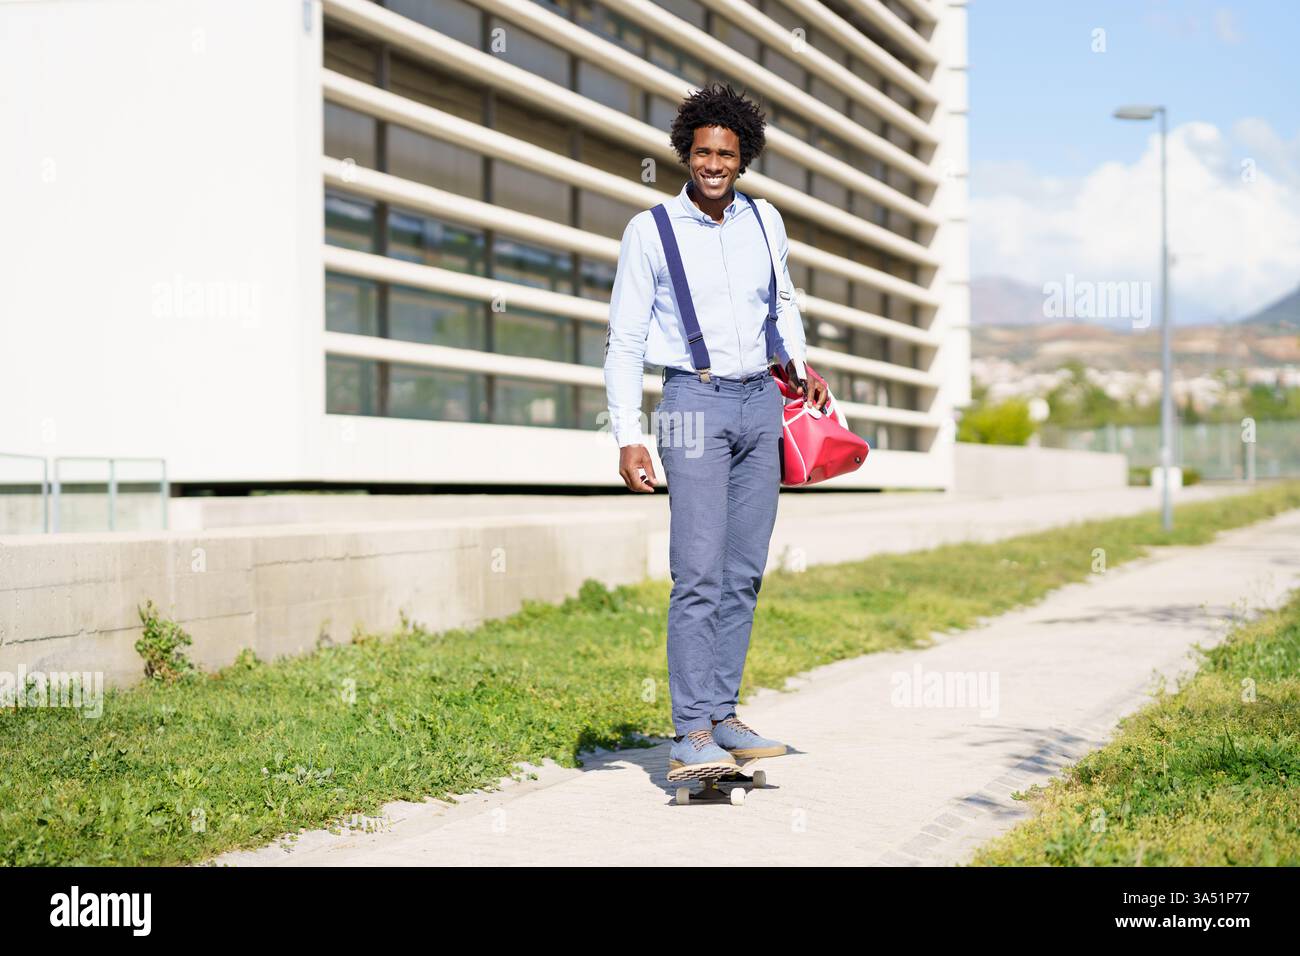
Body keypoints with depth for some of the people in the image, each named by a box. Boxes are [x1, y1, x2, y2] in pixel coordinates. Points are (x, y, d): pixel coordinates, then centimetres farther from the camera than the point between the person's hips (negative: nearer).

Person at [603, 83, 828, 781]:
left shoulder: (765, 223, 11)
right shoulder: (649, 231, -2)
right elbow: (624, 342, -2)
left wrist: (798, 366, 10)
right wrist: (628, 437, -9)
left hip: (760, 403, 5)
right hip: (694, 402, -5)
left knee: (745, 572, 5)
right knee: (699, 573, -12)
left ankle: (721, 715, 13)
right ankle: (692, 735, -11)